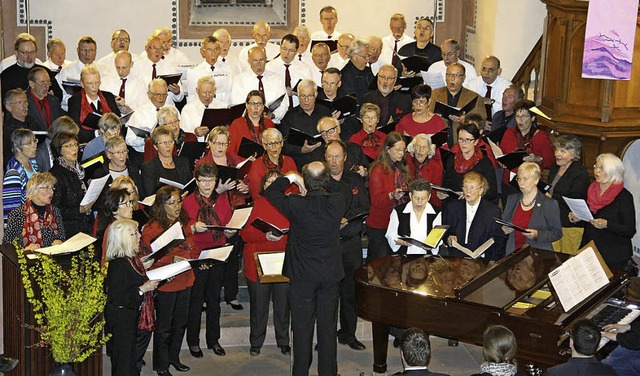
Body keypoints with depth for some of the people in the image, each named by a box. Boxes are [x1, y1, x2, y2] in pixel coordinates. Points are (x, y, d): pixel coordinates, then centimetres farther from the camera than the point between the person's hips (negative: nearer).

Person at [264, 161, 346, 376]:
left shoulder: (297, 205, -19)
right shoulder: (338, 203, -12)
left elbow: (270, 192, -2)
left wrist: (290, 178, 7)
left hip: (303, 275, -2)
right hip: (330, 274, 2)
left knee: (302, 327, 8)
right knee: (328, 326, 13)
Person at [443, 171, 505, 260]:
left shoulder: (493, 210, 4)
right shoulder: (452, 207, 13)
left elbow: (499, 240, 3)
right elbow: (444, 231, 20)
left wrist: (484, 253, -13)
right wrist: (449, 238, -4)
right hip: (454, 257, 3)